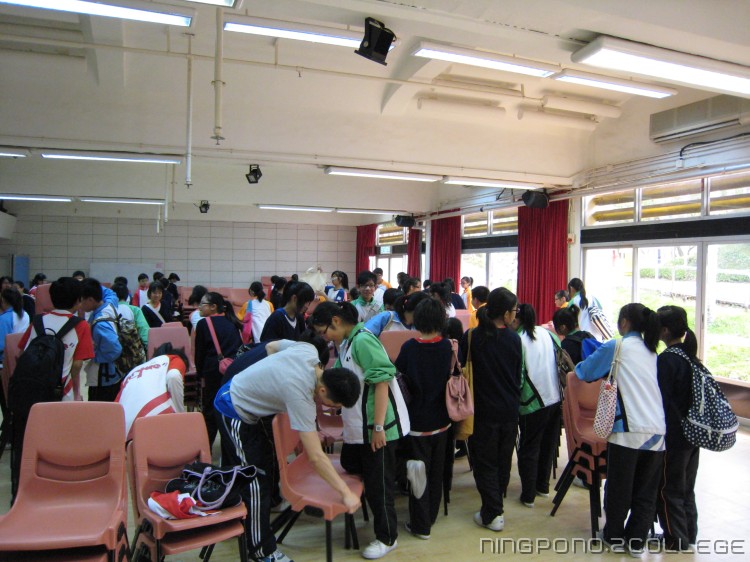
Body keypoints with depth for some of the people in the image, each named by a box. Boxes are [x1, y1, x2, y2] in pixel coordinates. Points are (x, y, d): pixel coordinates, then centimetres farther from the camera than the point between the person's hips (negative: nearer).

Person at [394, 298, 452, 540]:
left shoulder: (409, 347, -16)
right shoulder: (448, 347, -9)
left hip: (418, 420, -3)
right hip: (441, 419, 3)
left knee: (419, 471, 9)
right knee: (436, 471, 18)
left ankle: (421, 524, 16)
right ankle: (431, 516, 33)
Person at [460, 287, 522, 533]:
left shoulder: (472, 337, -13)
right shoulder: (514, 339, -6)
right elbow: (518, 375, 6)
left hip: (484, 409, -3)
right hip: (510, 409, 3)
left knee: (485, 462, 7)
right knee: (503, 460, 16)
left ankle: (492, 514, 7)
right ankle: (496, 506, 29)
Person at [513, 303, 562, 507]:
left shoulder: (517, 340, -13)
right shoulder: (548, 334, 2)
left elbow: (517, 375, -15)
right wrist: (560, 388, 16)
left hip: (533, 402, -5)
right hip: (556, 398, 5)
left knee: (529, 448, 9)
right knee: (548, 444, 20)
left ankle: (528, 495, 15)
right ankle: (543, 486, 33)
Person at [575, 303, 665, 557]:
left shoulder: (616, 347, -2)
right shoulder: (652, 352, 15)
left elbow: (584, 372, 6)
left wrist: (577, 367, 27)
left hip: (628, 429, -5)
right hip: (657, 430, 6)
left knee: (619, 488, 9)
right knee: (646, 490, 13)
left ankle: (615, 536, 22)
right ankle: (637, 540, 22)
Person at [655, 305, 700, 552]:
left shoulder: (666, 359, -20)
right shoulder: (691, 356, 4)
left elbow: (660, 400, -20)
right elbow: (693, 395, 13)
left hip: (673, 436, -8)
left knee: (669, 489, 6)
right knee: (686, 488, 19)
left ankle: (676, 540, 15)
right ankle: (689, 535, 30)